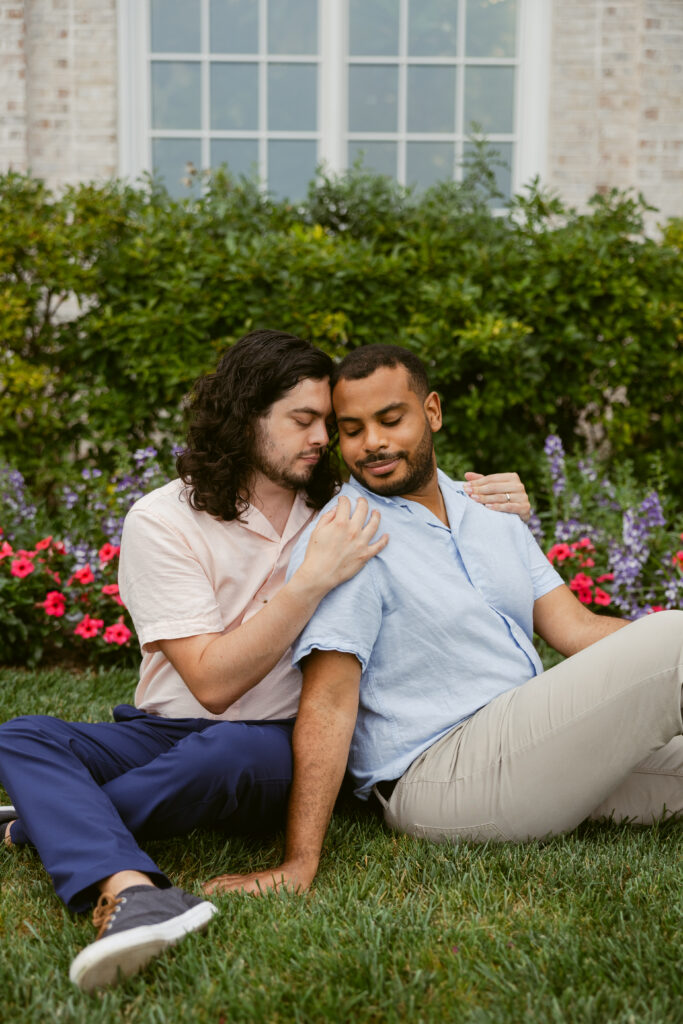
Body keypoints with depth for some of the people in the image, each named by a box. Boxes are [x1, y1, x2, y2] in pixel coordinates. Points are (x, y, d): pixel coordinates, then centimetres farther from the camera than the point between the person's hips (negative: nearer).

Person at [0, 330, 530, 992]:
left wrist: (496, 513, -4)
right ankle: (129, 890, -53)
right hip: (169, 732, 0)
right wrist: (314, 578, -23)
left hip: (278, 746, 1)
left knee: (231, 751, -36)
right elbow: (213, 682, -16)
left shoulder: (339, 509, 4)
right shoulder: (161, 522, -8)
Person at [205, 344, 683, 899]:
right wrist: (300, 863, -23)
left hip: (534, 741, 8)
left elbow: (575, 627, 8)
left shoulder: (491, 512, 13)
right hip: (437, 771, -8)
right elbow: (328, 704, -16)